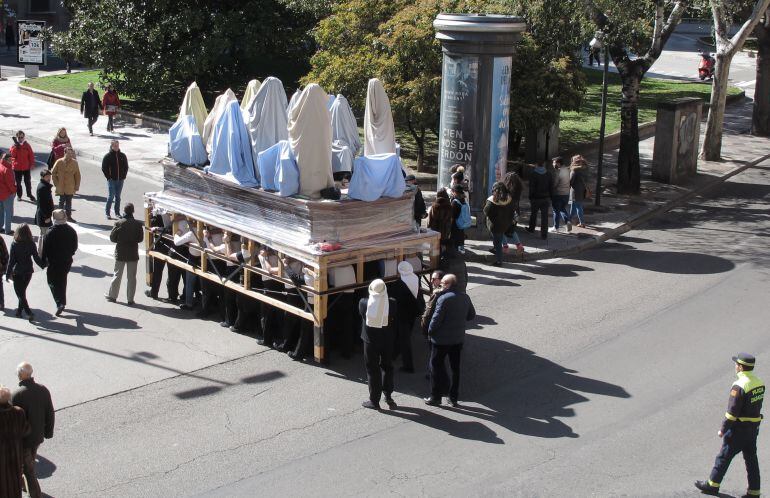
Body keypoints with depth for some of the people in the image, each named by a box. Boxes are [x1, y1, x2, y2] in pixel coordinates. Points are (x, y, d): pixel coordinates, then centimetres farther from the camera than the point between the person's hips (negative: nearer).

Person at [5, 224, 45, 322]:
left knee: (20, 293, 4)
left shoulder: (14, 245, -16)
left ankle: (29, 313, -7)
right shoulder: (31, 244, -9)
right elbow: (36, 258, -4)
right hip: (28, 271, 4)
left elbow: (11, 260, -13)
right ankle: (20, 310, 32)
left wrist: (8, 273, -5)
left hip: (17, 272, -4)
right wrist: (43, 265, 14)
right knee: (22, 291, 21)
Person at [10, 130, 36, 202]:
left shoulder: (27, 145, -3)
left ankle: (29, 194, 24)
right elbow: (12, 154, -21)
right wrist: (15, 146, -25)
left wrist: (32, 164, -5)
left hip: (26, 167, 0)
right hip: (17, 167, 0)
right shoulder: (14, 146, -5)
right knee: (18, 182, 9)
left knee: (28, 181, 10)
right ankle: (19, 195, 22)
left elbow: (31, 155, 0)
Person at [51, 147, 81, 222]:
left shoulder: (74, 162, -2)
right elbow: (53, 173, 3)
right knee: (62, 201, 7)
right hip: (61, 187, -1)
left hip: (70, 187, 1)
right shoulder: (59, 162, -6)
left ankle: (68, 216, 18)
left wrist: (77, 185, 1)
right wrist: (56, 183, 0)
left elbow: (77, 175, 3)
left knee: (69, 202, 10)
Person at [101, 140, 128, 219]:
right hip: (111, 180, -4)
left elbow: (126, 167, 14)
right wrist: (108, 177, -9)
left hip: (120, 180, 4)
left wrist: (124, 176, 4)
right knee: (111, 196, -6)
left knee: (118, 197, 10)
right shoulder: (107, 156, -5)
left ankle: (117, 213, 18)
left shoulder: (122, 156, 6)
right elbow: (104, 168, -4)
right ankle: (107, 213, 3)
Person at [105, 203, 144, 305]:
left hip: (120, 253, 0)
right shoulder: (138, 224, -9)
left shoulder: (119, 223, -11)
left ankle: (112, 296, 22)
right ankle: (130, 299, 9)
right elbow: (141, 238, -2)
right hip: (133, 253, 0)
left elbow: (112, 238, -6)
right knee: (131, 277, 7)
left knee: (117, 275, 14)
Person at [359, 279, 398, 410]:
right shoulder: (392, 303, -15)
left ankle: (374, 400, 14)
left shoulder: (363, 302, -17)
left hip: (370, 340, -1)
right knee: (387, 366, 21)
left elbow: (362, 316, -1)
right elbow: (394, 321, -4)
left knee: (372, 369, 9)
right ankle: (388, 395, 22)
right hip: (387, 340, 1)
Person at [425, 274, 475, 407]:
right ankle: (454, 398, 19)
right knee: (455, 368, 13)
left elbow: (436, 319, -19)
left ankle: (436, 397, 10)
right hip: (459, 338, 6)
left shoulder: (444, 298, -19)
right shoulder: (465, 297, 1)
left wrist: (430, 332, -4)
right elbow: (472, 315, 11)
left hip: (442, 339, -6)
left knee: (436, 366, 7)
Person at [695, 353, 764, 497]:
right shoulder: (759, 383, 3)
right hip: (754, 427, 7)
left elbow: (732, 411, -20)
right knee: (751, 458, 14)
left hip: (739, 429, -7)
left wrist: (723, 429, -11)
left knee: (724, 456, 6)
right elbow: (757, 406, 10)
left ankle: (712, 484, 17)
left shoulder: (739, 386, -22)